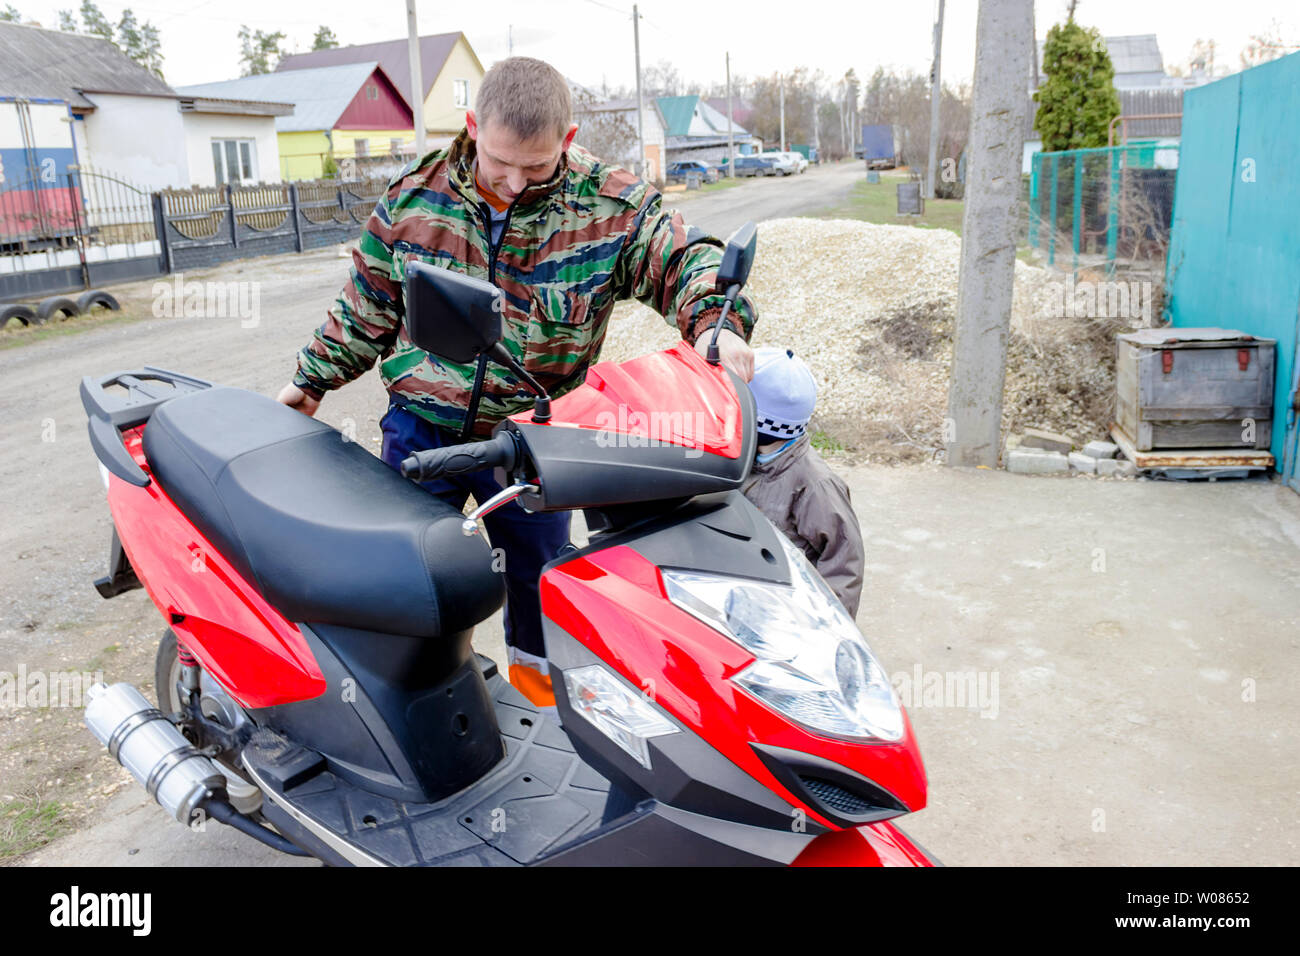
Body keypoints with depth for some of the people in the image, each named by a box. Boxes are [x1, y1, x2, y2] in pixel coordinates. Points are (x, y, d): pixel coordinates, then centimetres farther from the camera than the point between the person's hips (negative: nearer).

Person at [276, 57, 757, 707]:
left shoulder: (612, 207, -12)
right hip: (421, 425, 1)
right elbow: (367, 302, 6)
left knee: (538, 556, 16)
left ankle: (536, 661, 44)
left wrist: (714, 321, -34)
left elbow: (685, 260, -11)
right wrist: (313, 379, 14)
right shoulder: (413, 196, -5)